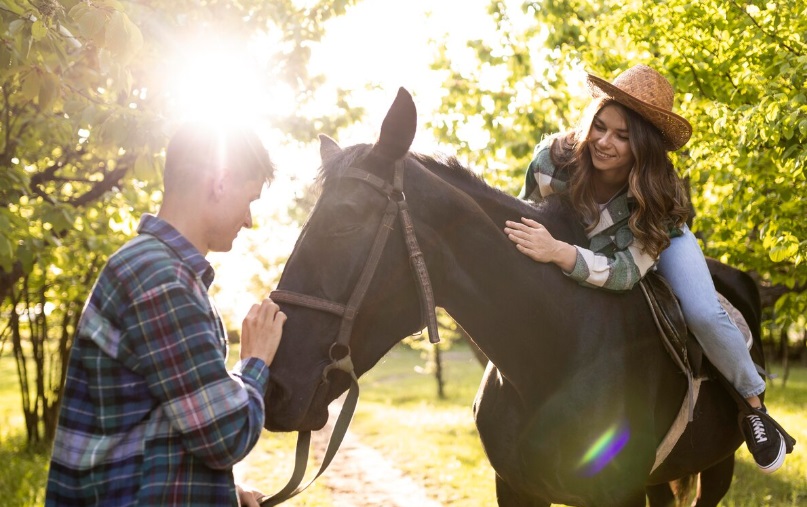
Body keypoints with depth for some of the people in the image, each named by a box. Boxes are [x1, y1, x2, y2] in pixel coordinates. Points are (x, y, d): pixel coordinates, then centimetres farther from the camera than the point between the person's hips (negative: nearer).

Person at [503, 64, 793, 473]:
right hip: (585, 250, 3)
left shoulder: (662, 195, -39)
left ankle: (753, 406, 1)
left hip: (657, 242, -3)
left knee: (705, 317, -23)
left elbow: (626, 271, -47)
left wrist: (558, 252, -61)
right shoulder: (552, 160, -36)